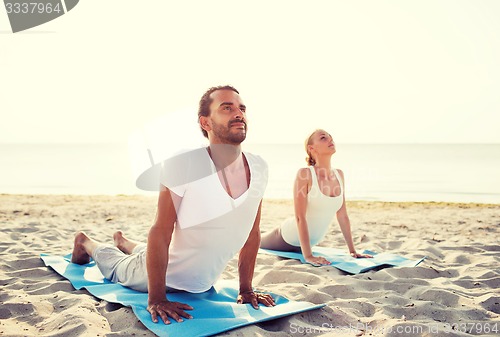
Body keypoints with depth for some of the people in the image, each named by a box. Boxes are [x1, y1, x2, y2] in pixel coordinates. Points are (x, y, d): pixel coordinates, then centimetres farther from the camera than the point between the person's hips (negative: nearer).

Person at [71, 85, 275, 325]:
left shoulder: (259, 169, -16)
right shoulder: (183, 164, -32)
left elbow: (253, 233, -6)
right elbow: (160, 233, -28)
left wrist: (245, 289, -2)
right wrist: (156, 299, -26)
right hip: (167, 274, -6)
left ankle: (124, 242, 63)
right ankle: (86, 243, 53)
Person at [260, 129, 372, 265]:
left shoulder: (339, 175, -7)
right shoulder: (305, 174, -26)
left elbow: (342, 215, -1)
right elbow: (300, 217, -29)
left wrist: (352, 251, -2)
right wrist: (308, 256, -34)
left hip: (311, 241, 6)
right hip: (289, 238, -6)